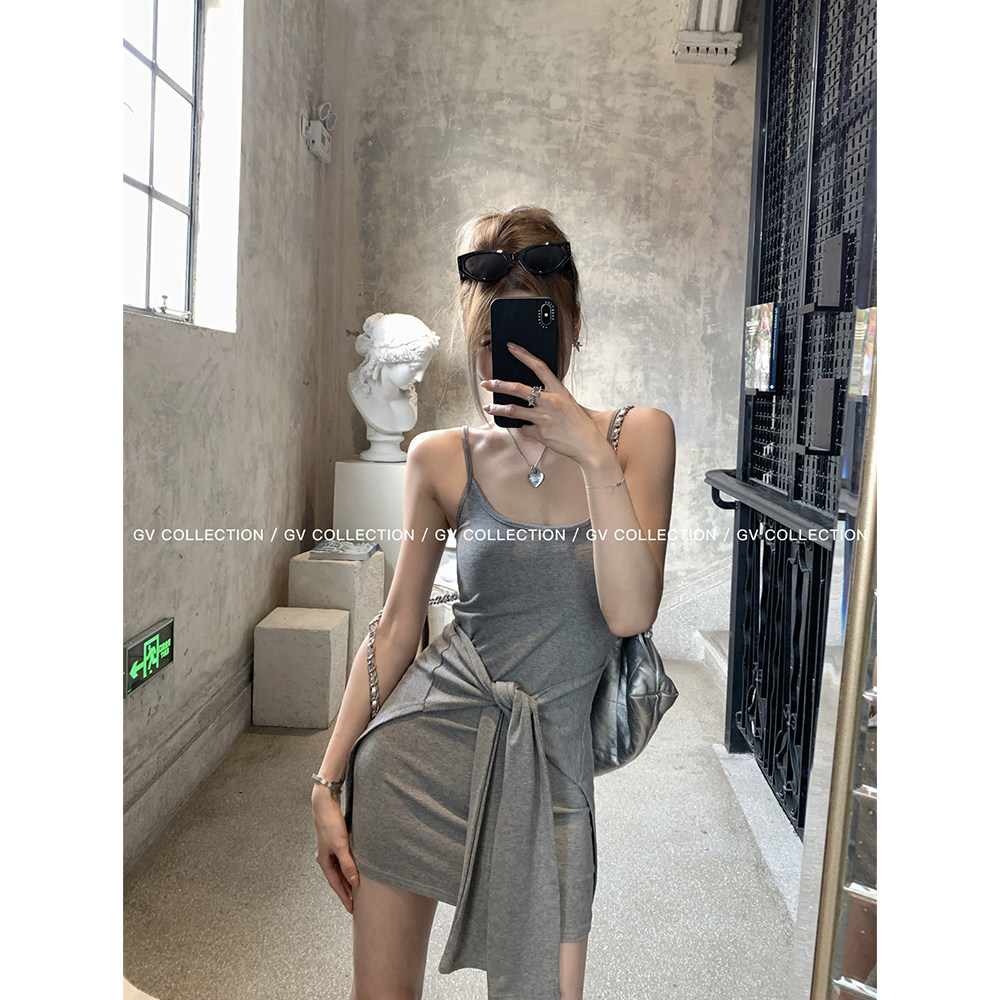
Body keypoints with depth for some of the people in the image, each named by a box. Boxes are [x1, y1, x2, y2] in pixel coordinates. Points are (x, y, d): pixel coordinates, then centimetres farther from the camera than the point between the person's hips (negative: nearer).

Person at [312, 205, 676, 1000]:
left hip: (549, 763, 0)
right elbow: (397, 628, 4)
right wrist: (328, 782, 4)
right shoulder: (441, 458, -1)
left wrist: (594, 456, -22)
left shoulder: (638, 435, -3)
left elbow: (631, 613, -13)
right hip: (424, 737, 1)